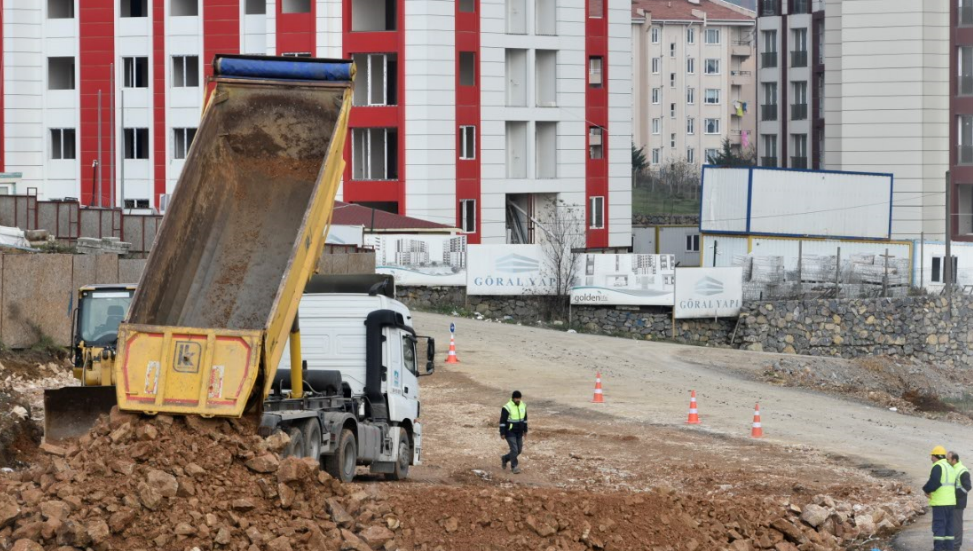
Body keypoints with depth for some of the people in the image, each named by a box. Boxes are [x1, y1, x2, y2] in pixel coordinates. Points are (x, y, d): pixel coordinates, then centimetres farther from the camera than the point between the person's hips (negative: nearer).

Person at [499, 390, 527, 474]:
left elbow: (524, 418, 12)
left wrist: (525, 430, 13)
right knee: (514, 450, -12)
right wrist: (502, 433, -15)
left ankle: (504, 459, 32)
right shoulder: (507, 408, -19)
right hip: (510, 432, -6)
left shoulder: (523, 406, 0)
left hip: (519, 433, 6)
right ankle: (514, 467, 4)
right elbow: (502, 421, -15)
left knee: (519, 450, 9)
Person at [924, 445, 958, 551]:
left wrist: (926, 490, -2)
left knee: (938, 526, -7)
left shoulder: (938, 467, -11)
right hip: (951, 502, 9)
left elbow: (934, 482, -23)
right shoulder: (950, 468, 18)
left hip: (940, 503, -9)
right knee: (948, 526, 11)